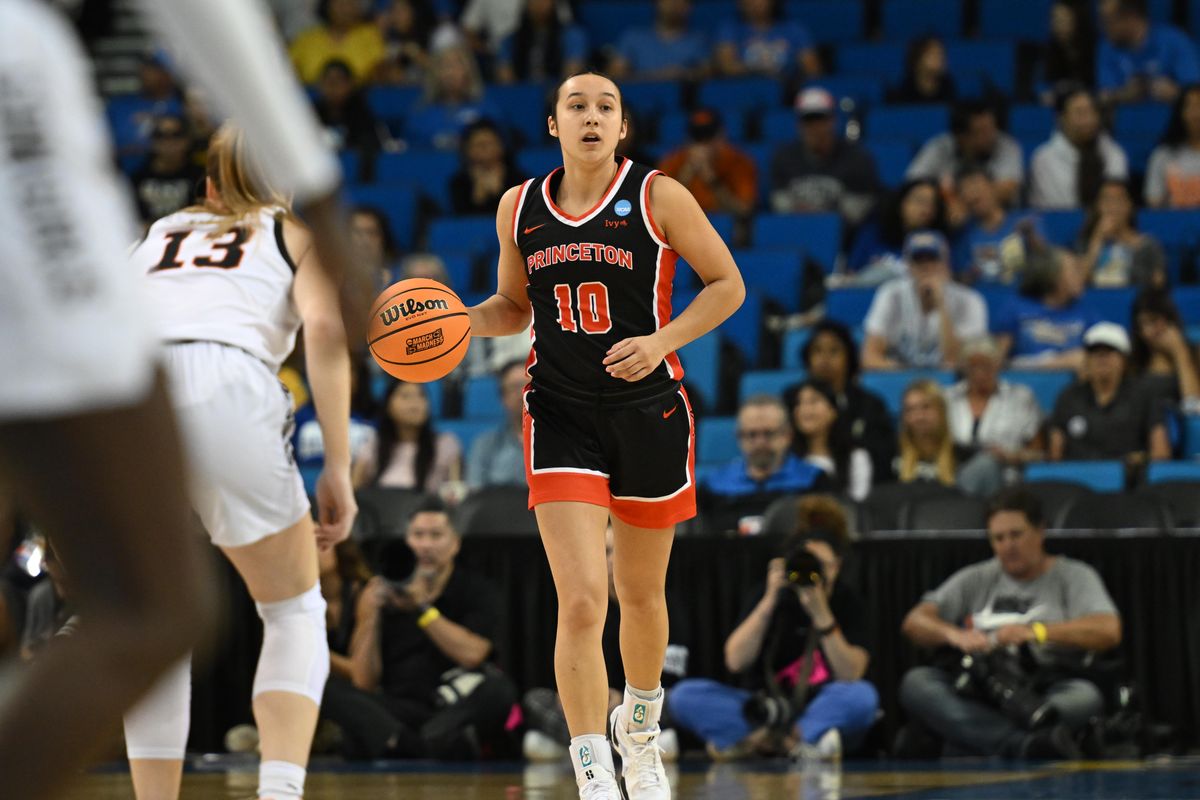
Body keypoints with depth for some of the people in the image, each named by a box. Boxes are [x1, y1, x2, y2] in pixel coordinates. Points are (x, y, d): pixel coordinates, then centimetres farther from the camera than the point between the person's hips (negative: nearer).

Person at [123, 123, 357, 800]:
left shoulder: (157, 236, 37)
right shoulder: (295, 231, 26)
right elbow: (325, 326, 5)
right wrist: (339, 466, 2)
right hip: (226, 386, -3)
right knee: (295, 612, 14)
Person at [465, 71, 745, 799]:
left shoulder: (659, 198, -7)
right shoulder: (519, 208, 2)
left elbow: (728, 285, -2)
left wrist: (662, 340, -17)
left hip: (650, 413, 0)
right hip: (562, 417, 0)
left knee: (642, 595, 16)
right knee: (581, 601, -15)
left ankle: (640, 729, 44)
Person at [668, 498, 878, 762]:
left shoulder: (848, 601, -2)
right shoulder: (764, 596, 0)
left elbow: (850, 676, -15)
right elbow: (735, 662, -13)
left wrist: (821, 613, -25)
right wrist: (770, 601, -21)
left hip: (829, 712, -2)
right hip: (768, 710, 2)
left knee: (862, 695, -34)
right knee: (685, 694, -21)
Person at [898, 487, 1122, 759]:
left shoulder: (1074, 576, 14)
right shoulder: (975, 579, 22)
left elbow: (1108, 631, -5)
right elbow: (914, 622, 11)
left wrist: (1036, 631, -18)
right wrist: (954, 635, -13)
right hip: (976, 700, 2)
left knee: (1085, 695, -35)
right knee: (915, 682, -27)